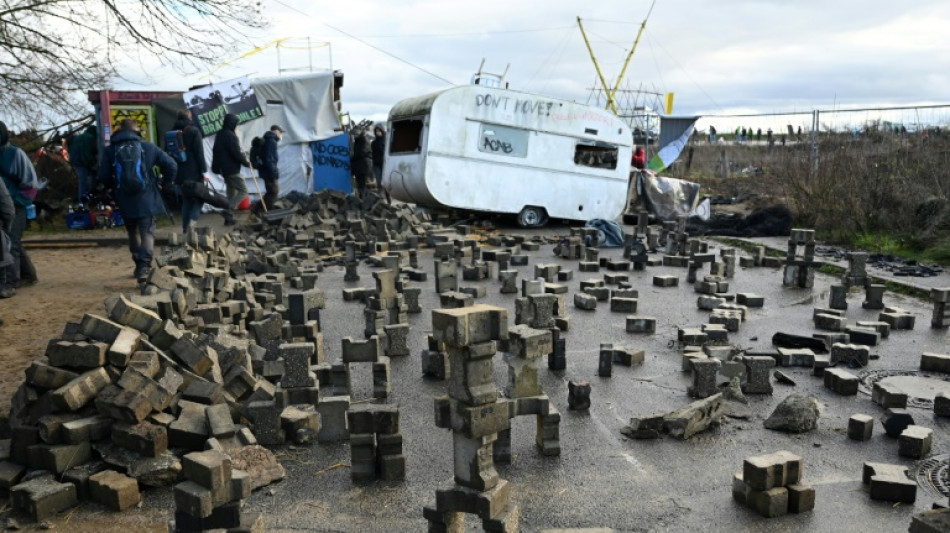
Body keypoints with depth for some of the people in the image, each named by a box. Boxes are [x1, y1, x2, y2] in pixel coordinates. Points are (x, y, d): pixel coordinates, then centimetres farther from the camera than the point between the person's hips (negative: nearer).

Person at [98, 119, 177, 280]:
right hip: (146, 200, -2)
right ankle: (144, 267, -19)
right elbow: (171, 165, -2)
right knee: (147, 233, -2)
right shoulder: (147, 147, -1)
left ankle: (139, 266, 25)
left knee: (133, 233, 19)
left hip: (125, 202, 2)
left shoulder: (110, 150, 2)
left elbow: (104, 177, 1)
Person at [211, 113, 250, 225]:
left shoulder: (219, 135, 12)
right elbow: (236, 153, -20)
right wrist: (247, 163, -6)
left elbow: (216, 151, 17)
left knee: (231, 193, 16)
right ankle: (228, 211, -17)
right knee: (243, 191, -4)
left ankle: (229, 218, 15)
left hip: (224, 169, 9)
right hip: (232, 170, -9)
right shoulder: (231, 136, -16)